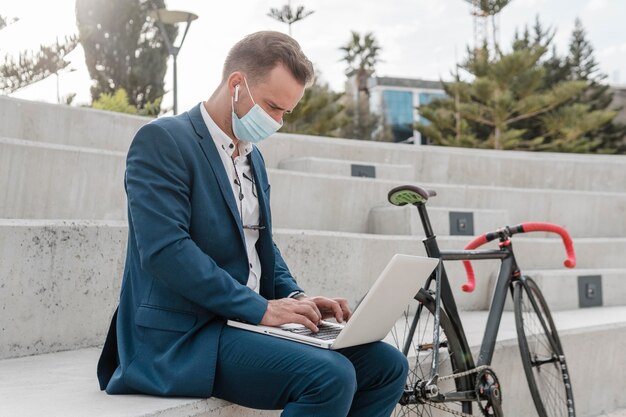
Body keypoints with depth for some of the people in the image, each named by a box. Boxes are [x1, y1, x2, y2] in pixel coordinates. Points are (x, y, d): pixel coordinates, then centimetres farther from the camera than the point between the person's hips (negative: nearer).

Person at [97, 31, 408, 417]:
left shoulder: (253, 157, 17)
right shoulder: (163, 140, -10)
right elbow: (164, 249, -21)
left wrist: (294, 297, 3)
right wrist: (260, 308, -21)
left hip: (245, 322, 9)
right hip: (183, 338, -8)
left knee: (388, 366, -2)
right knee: (331, 376, -28)